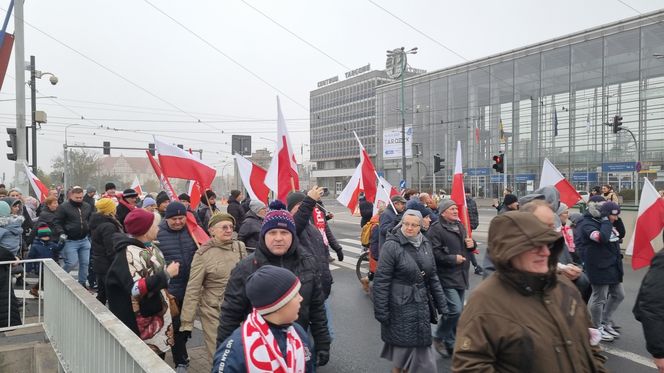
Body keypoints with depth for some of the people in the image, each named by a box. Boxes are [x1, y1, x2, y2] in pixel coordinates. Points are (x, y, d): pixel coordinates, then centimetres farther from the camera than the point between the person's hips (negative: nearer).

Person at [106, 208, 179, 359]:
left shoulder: (151, 246, 6)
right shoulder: (128, 254, -22)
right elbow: (136, 289, -32)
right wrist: (167, 274, -25)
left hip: (158, 316, 9)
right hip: (141, 324, -8)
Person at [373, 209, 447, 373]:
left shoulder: (425, 244, 5)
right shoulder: (392, 246, -14)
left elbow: (432, 276, 12)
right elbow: (381, 281, -14)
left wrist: (441, 303, 11)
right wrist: (381, 311, -15)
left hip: (421, 305, 6)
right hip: (400, 306, -6)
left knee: (419, 344, 13)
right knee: (403, 344, 5)